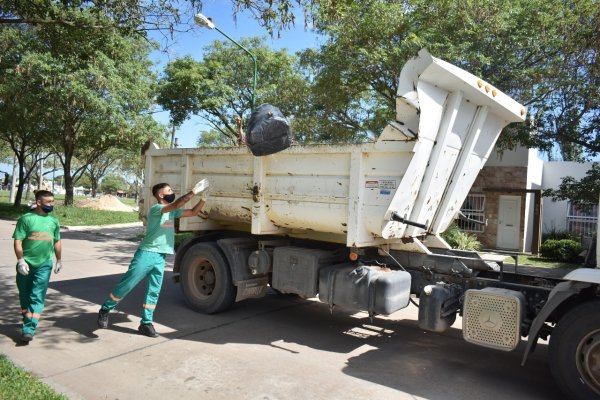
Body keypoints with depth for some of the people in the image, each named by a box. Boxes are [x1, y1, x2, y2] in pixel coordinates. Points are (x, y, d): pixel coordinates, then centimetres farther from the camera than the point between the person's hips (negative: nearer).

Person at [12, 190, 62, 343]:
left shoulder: (54, 221, 5)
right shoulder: (26, 218, -6)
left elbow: (57, 242, 15)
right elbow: (18, 241, -8)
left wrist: (59, 260, 18)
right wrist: (21, 260, -16)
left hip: (44, 265, 1)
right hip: (26, 264, -1)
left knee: (37, 297, -6)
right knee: (25, 295, 14)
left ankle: (29, 330, -7)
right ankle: (28, 321, 33)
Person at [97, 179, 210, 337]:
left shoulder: (172, 211, 12)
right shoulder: (155, 209, -12)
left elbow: (193, 212, 10)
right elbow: (175, 205, -29)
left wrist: (203, 198, -5)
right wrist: (194, 191, -29)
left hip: (160, 257, 7)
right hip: (146, 254, -7)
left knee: (154, 291, 8)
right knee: (126, 284, -1)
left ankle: (146, 323, 15)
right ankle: (105, 310, 19)